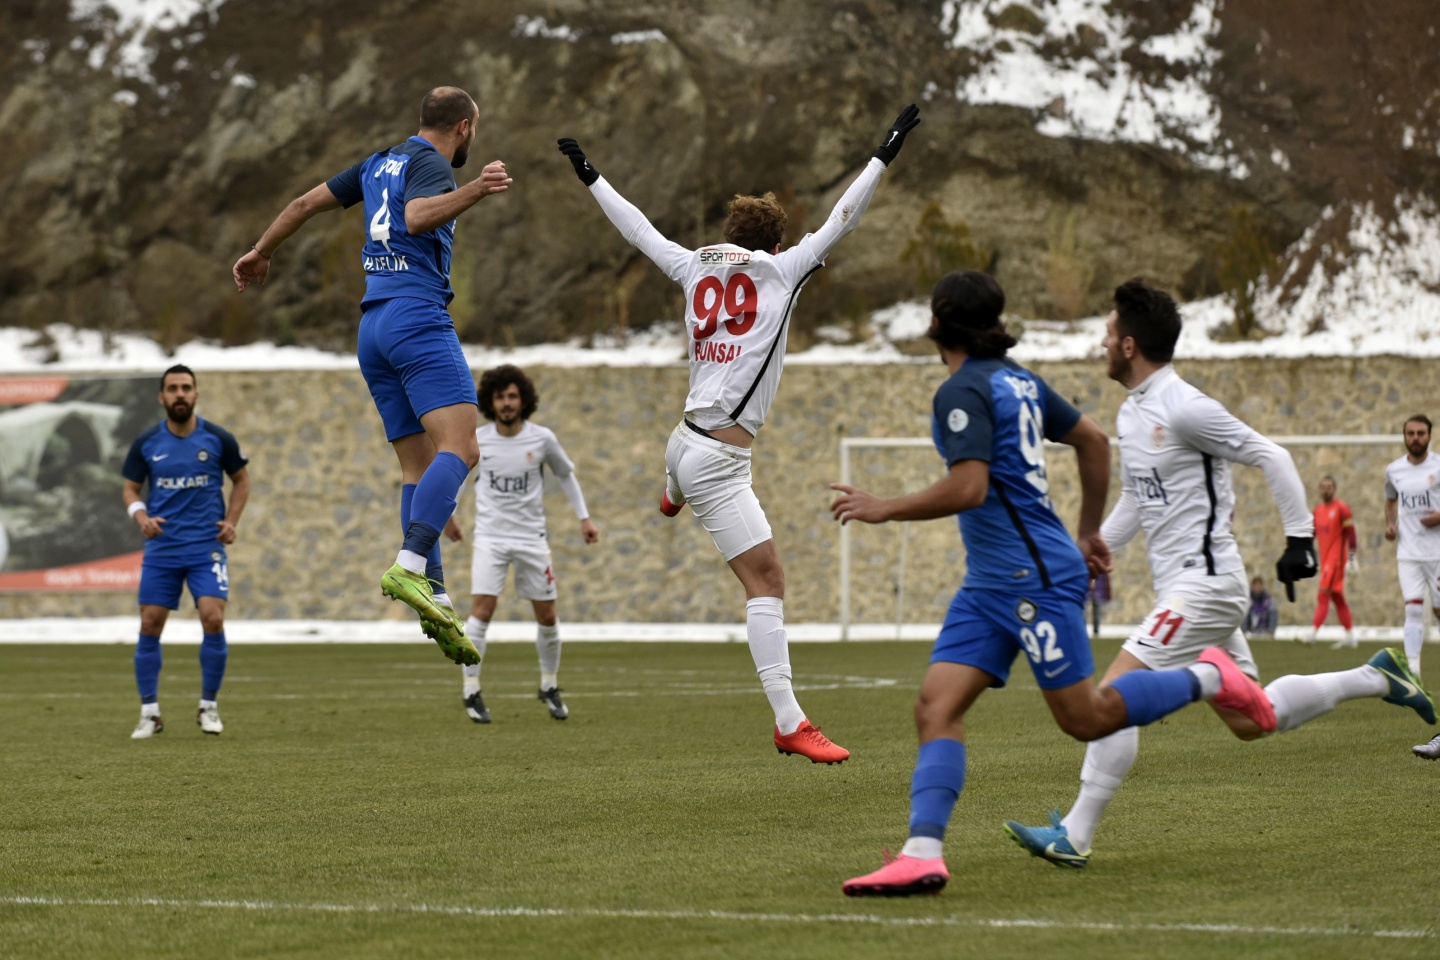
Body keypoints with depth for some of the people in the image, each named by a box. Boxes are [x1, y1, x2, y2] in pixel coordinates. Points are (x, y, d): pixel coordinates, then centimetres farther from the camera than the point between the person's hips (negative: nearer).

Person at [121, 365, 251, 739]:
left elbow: (241, 480, 12)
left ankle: (208, 706, 4)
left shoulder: (218, 439, -2)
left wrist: (231, 521, -2)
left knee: (213, 620, -14)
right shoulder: (146, 443, 0)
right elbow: (131, 489, 9)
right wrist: (142, 518, -11)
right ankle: (149, 712, 11)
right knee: (149, 626, -1)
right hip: (160, 549, 1)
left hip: (206, 546, -1)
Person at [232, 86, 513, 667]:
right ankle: (410, 567, -36)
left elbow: (306, 203, 29)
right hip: (418, 317, -9)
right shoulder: (429, 162, -2)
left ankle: (434, 599, -3)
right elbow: (417, 216, -23)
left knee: (419, 466, 6)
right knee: (459, 447, -19)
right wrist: (471, 193, -35)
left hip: (374, 324, 9)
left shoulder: (381, 163, 21)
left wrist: (260, 253, 42)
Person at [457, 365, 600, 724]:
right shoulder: (476, 440, -7)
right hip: (490, 536, -1)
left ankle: (550, 687, 26)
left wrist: (584, 517, 8)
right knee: (481, 611, -15)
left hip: (531, 538, 1)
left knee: (547, 616, 6)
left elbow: (566, 474, 10)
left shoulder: (542, 439, -6)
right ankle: (471, 692, -8)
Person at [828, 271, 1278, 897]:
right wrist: (1089, 533, 29)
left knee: (1085, 718, -1)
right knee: (936, 707, -4)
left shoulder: (964, 391, -13)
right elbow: (1094, 441, 22)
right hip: (990, 583, 10)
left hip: (1034, 576, -10)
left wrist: (884, 509, -13)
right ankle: (923, 855, -14)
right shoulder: (1018, 381, 14)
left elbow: (968, 488, -24)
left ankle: (1207, 679, 14)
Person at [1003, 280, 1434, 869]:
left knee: (1116, 694, -16)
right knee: (1250, 722, 14)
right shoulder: (1131, 413, 12)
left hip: (1205, 583, -10)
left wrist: (1299, 539, -14)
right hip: (1182, 585, 10)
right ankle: (1374, 679, 26)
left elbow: (1271, 458, -14)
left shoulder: (1183, 409, -16)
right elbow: (1134, 503, 23)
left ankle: (1074, 837, -14)